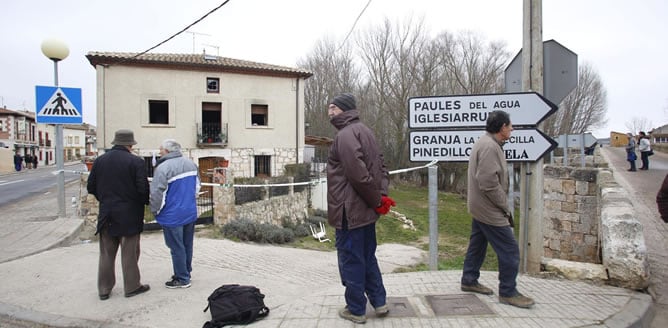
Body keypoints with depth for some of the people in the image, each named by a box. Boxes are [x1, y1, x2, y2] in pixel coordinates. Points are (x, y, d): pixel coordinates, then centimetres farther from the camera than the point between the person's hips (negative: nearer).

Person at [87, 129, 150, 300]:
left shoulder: (99, 160, 2)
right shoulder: (135, 162, -13)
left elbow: (91, 187, 6)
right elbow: (143, 188, -16)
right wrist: (145, 202, 3)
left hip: (106, 214, 4)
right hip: (129, 215, -4)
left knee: (106, 253, 14)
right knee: (129, 253, 7)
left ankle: (104, 289, 23)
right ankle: (132, 287, 18)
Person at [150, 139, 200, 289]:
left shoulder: (163, 168, -18)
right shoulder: (190, 163, 4)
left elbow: (157, 193, -18)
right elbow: (197, 185, 14)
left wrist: (155, 211, -2)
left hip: (172, 216, -7)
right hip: (191, 213, 7)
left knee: (177, 248, 4)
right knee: (187, 245, 17)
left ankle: (182, 279, 13)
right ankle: (186, 272, 31)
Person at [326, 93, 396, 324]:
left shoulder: (345, 134, -16)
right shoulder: (364, 131, 15)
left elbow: (358, 173, -26)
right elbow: (381, 166, 13)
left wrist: (375, 200, -14)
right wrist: (381, 195, 2)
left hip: (350, 210, -9)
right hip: (366, 209, 9)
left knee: (351, 260, 4)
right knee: (367, 257, 20)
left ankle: (356, 310, 18)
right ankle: (379, 302, 30)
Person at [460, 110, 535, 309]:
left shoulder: (486, 143, 12)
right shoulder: (489, 147, -21)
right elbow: (489, 183, -26)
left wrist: (502, 205, 11)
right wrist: (505, 207, -15)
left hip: (480, 208, 11)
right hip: (489, 210, -11)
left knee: (477, 245, 18)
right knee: (510, 250, -2)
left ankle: (469, 281, 30)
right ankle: (508, 292, 8)